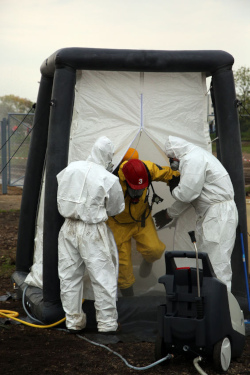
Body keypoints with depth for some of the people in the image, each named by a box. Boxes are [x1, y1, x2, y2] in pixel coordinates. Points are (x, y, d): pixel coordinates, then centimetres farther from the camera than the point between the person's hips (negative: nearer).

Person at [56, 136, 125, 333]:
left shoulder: (71, 168, 1)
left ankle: (73, 321, 23)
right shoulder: (109, 180, -13)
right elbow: (115, 209, 0)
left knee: (69, 276, 14)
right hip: (93, 232, -5)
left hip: (69, 228, 5)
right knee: (103, 278, 5)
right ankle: (107, 323, 12)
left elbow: (61, 194, 16)